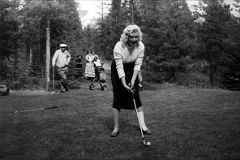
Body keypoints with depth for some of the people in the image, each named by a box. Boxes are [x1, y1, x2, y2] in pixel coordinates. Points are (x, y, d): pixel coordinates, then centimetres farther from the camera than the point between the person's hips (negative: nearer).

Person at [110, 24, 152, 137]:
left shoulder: (141, 46, -19)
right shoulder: (119, 47, -29)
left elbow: (138, 65, -15)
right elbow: (119, 67, -28)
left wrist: (132, 81, -21)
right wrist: (124, 84, -31)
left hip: (132, 71, 3)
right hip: (118, 72, -3)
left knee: (136, 97, -2)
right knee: (118, 97, -5)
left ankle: (142, 126, 4)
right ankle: (116, 128, 4)